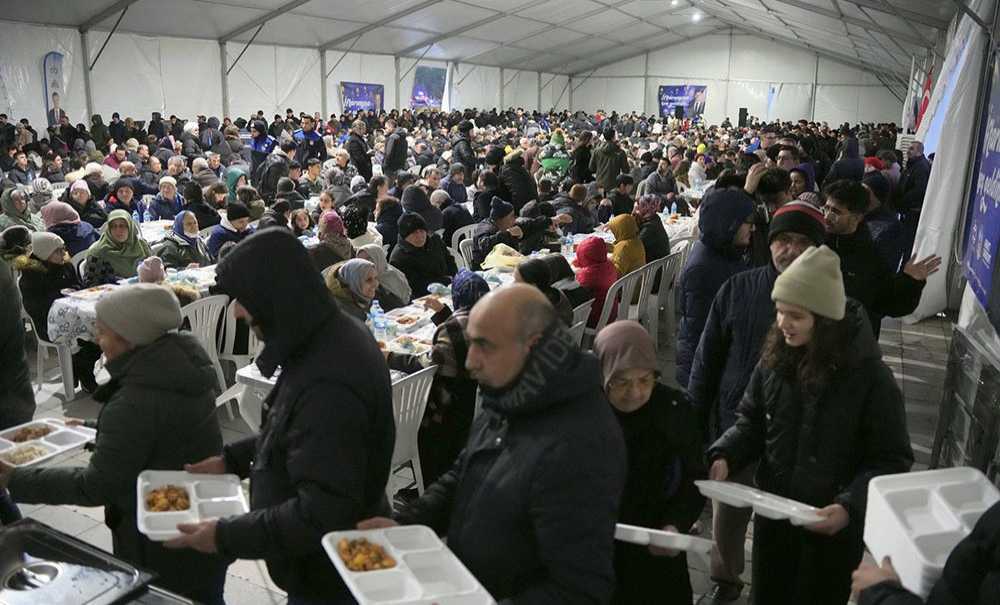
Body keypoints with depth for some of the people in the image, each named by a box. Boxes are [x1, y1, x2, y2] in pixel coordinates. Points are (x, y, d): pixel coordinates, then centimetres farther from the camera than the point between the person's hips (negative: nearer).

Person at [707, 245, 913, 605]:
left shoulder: (870, 377, -20)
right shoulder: (774, 360, -8)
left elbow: (891, 460, -15)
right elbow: (752, 422, 3)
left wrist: (850, 507, -28)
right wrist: (724, 456, -15)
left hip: (833, 526, -3)